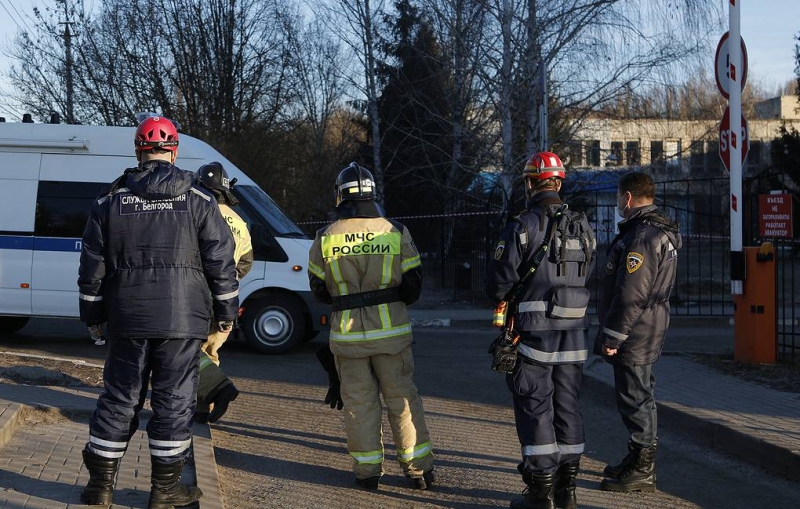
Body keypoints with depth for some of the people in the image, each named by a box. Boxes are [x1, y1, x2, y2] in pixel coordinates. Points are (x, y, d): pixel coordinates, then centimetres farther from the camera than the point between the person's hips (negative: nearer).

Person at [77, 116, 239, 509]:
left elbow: (92, 266, 6)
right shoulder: (198, 201, 0)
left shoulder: (110, 202, 4)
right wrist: (227, 311, 10)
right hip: (182, 320, -2)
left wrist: (93, 314, 16)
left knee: (120, 398, 10)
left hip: (127, 319, 2)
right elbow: (221, 262, 0)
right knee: (174, 401, 5)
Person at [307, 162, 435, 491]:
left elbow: (319, 290, 5)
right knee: (402, 399, 10)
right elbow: (413, 287, 0)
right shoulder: (396, 232, -6)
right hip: (391, 331, 0)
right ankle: (418, 469, 12)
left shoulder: (325, 238, -4)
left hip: (347, 335, 0)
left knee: (359, 402, 10)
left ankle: (367, 471, 13)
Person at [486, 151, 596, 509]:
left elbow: (499, 281, -10)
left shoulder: (522, 227, -12)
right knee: (567, 405, 12)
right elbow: (587, 276, 12)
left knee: (535, 409, 0)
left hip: (534, 330, -6)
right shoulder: (583, 228, 7)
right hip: (574, 331, 6)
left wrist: (503, 295, 11)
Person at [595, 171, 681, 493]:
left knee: (635, 397, -5)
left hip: (635, 332, -11)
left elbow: (631, 294, -24)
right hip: (651, 328, 11)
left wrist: (613, 335, -19)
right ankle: (638, 461, 29)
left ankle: (642, 471, 1)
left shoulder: (641, 237, -20)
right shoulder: (662, 232, 15)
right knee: (639, 396, 18)